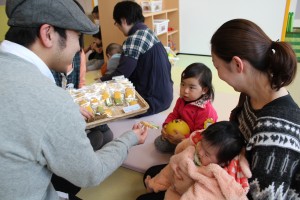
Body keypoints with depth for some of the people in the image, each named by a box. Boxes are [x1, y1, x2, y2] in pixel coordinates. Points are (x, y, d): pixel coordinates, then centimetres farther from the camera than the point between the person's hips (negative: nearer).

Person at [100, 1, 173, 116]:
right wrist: (106, 77, 13)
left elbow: (121, 75, -18)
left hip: (154, 99, -9)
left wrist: (102, 80, 2)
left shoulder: (135, 38, -20)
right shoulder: (147, 32, 9)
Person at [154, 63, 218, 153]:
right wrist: (166, 126, -11)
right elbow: (174, 115, 8)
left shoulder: (207, 111, -29)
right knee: (159, 143, 4)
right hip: (179, 134, 7)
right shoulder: (181, 100, -5)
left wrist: (183, 139, -34)